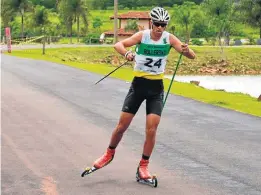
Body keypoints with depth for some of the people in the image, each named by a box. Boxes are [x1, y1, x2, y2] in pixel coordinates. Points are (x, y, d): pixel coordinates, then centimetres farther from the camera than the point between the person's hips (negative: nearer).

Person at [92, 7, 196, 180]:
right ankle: (110, 153, 28)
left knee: (151, 130, -8)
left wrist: (186, 51, -35)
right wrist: (127, 53, -41)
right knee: (122, 126, 3)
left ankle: (143, 166, 6)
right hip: (138, 84, -1)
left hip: (156, 88, 1)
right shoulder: (142, 35, -9)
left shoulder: (169, 38, -6)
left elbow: (192, 56, -11)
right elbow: (118, 45, -19)